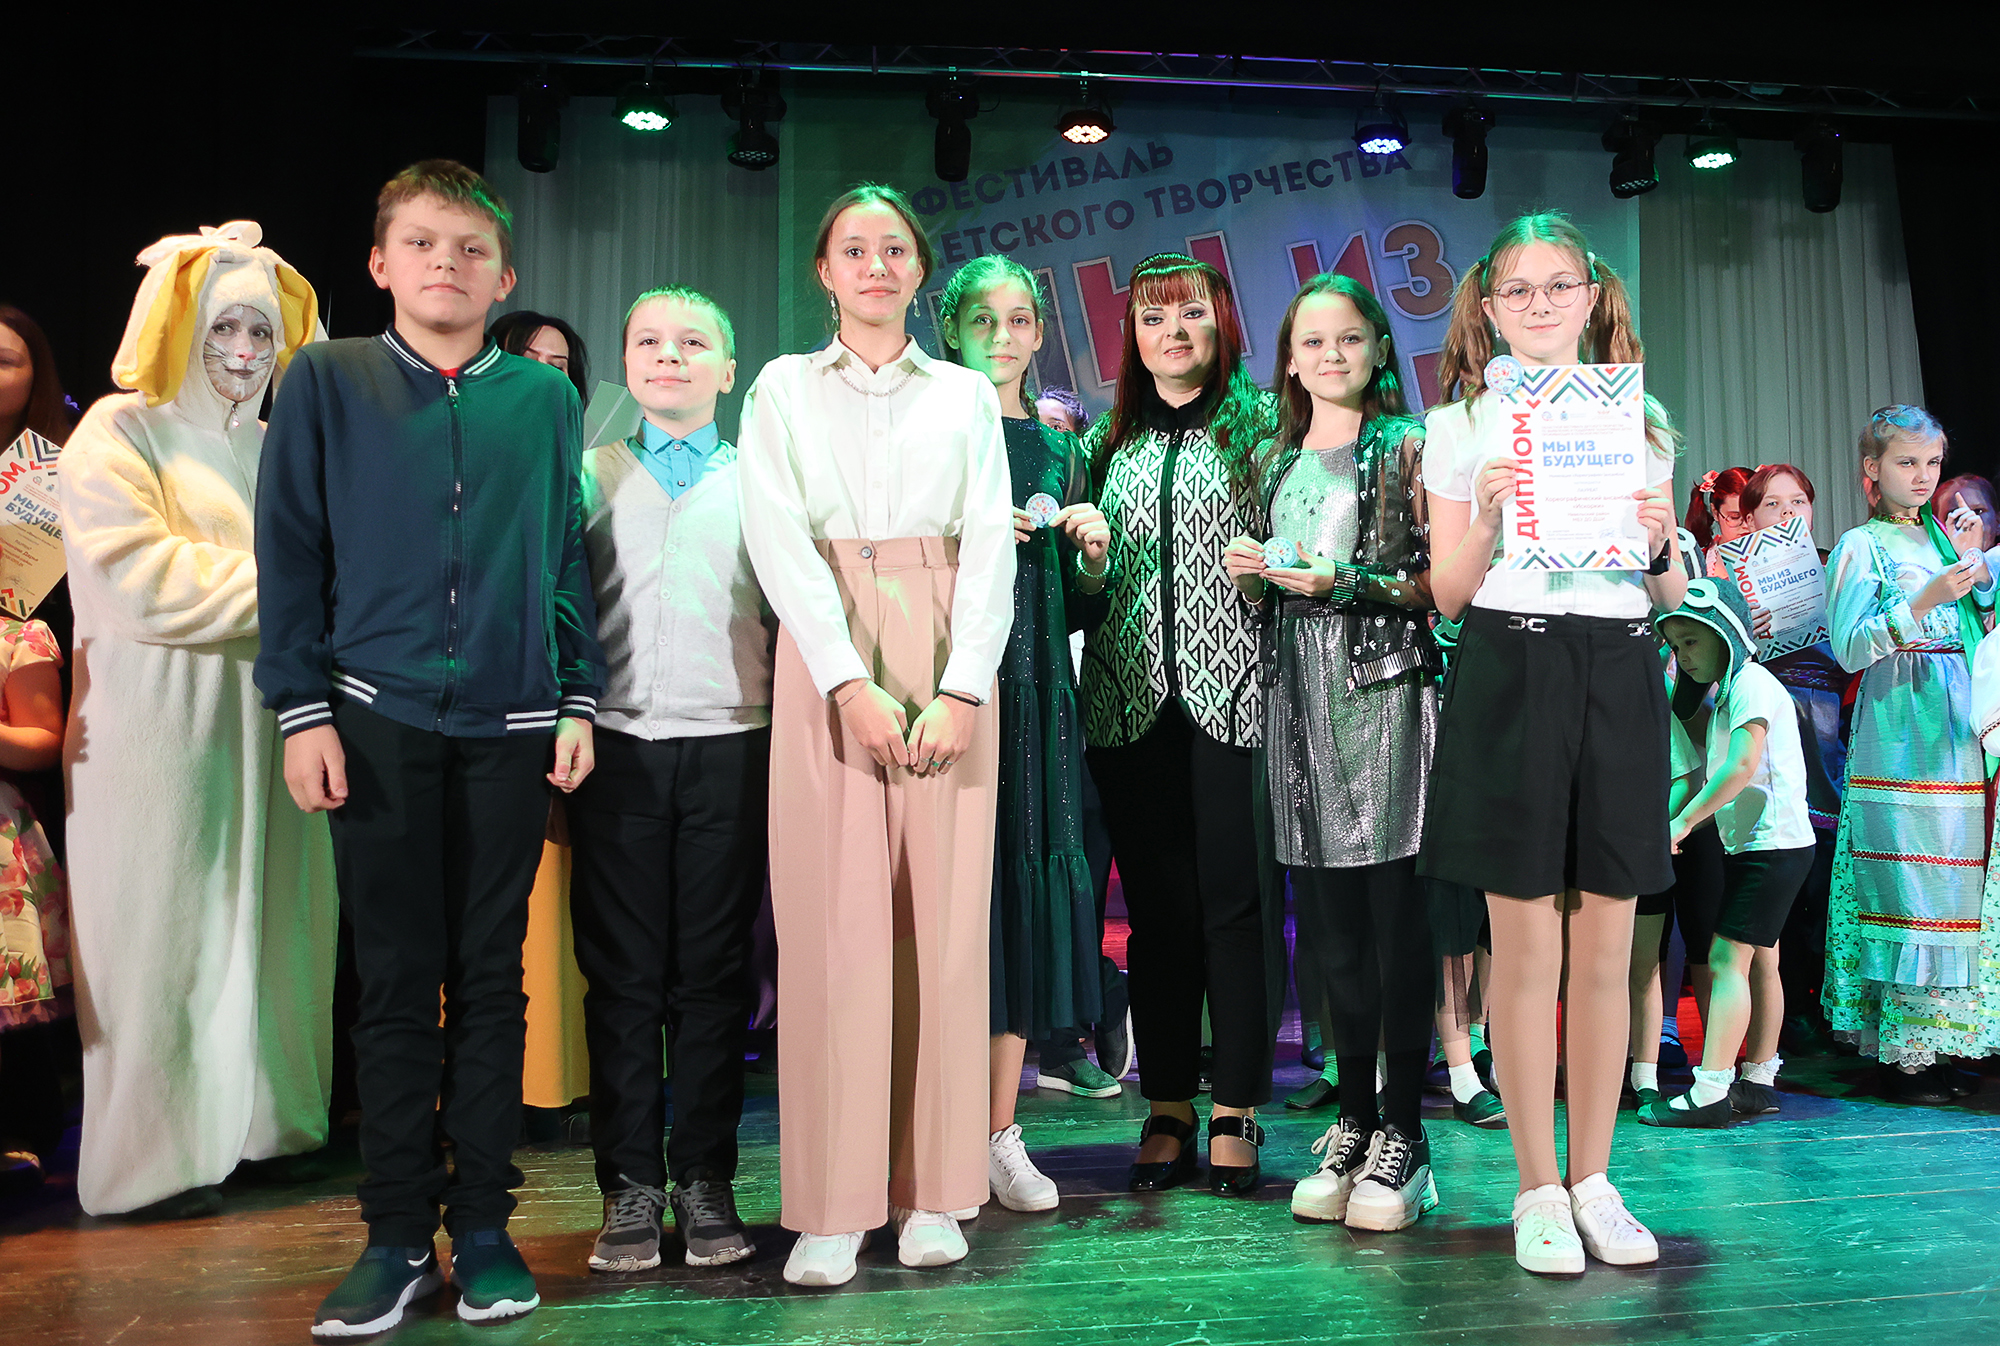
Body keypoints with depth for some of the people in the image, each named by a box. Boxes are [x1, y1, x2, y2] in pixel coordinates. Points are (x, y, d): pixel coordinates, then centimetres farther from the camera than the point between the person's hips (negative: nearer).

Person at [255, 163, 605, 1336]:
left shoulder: (547, 399, 8)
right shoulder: (326, 383, 5)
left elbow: (568, 559, 11)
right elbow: (292, 555, 3)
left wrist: (578, 700, 5)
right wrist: (303, 709, -3)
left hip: (511, 729, 1)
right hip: (379, 723, -1)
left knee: (492, 978, 6)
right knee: (397, 983, 5)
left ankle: (483, 1226, 17)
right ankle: (399, 1235, 16)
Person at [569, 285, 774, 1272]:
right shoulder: (590, 477, 14)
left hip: (729, 744, 0)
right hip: (619, 743, 1)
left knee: (713, 967, 3)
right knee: (622, 967, 2)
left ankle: (705, 1180, 14)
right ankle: (630, 1184, 12)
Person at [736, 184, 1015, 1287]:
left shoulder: (967, 396, 14)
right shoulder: (784, 389, 11)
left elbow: (989, 544, 4)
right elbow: (778, 538, -2)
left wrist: (961, 691, -11)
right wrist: (853, 685, -15)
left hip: (947, 665, 1)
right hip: (826, 665, -1)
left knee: (945, 920, 0)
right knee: (832, 926, -4)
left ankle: (933, 1193, 11)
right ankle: (832, 1206, 4)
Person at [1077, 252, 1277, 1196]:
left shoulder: (1260, 423, 7)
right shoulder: (1104, 441, 16)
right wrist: (1086, 560, -3)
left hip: (1232, 692, -3)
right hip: (1131, 699, 3)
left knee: (1233, 904, -1)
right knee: (1156, 908, 6)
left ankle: (1235, 1116, 11)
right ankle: (1167, 1116, 16)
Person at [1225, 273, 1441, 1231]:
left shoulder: (1405, 447, 4)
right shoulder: (1275, 462, 18)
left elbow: (1440, 577, -4)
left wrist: (1345, 582, -17)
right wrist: (1252, 574, 2)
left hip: (1383, 683, -4)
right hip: (1297, 691, 5)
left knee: (1393, 910, -6)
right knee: (1325, 916, 5)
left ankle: (1402, 1134, 3)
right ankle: (1353, 1121, 16)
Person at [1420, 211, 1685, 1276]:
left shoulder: (1638, 418, 16)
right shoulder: (1461, 426, 8)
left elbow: (1670, 595, 14)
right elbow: (1447, 592, 3)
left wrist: (1661, 539, -6)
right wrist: (1487, 520, -14)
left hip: (1619, 677, 3)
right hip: (1509, 675, -2)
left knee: (1606, 950, 5)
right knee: (1527, 947, -1)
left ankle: (1594, 1180, 18)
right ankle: (1539, 1191, 11)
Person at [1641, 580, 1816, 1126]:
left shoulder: (1752, 682, -13)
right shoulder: (1723, 694, 17)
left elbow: (1742, 764, -25)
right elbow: (1694, 773, 14)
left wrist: (1682, 821, -22)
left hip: (1773, 843, -10)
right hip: (1752, 844, 10)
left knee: (1726, 958, -14)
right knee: (1759, 960, 15)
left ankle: (1710, 1093, -16)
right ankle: (1758, 1080, 24)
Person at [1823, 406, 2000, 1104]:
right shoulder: (1861, 546, 1)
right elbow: (1849, 648, -10)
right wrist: (1924, 602, -18)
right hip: (1901, 737, -6)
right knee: (1908, 883, -8)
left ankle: (1940, 1037, 13)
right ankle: (1904, 1051, -2)